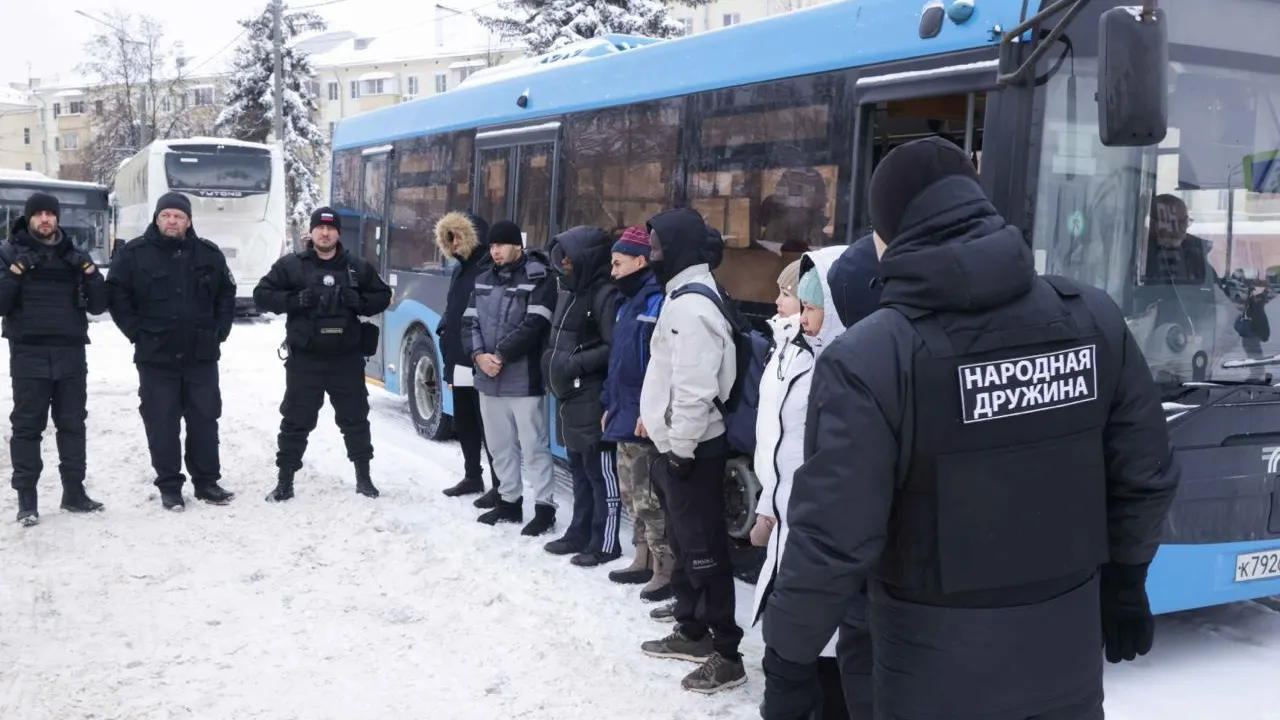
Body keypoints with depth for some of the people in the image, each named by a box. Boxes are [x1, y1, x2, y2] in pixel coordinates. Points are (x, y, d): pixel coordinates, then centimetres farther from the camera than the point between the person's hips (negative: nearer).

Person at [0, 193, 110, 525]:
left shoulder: (75, 256, 11)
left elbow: (98, 305, 5)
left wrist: (89, 272, -10)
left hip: (71, 351, 3)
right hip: (28, 353, -3)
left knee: (73, 423, 8)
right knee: (27, 426, 0)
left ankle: (74, 492, 17)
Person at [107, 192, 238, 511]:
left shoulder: (209, 253, 5)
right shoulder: (135, 253, -3)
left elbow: (226, 295, 13)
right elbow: (117, 295, 0)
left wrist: (219, 332, 4)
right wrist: (136, 332, -6)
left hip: (201, 355, 2)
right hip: (155, 356, -2)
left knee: (204, 419, 7)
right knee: (162, 423, 3)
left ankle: (207, 482, 17)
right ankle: (169, 486, 11)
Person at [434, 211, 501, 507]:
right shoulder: (460, 270, 17)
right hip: (459, 363, 10)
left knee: (488, 426, -4)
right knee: (463, 424, 17)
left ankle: (500, 485, 4)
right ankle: (473, 476, 31)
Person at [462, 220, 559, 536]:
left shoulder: (539, 279, -7)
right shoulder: (483, 281, 13)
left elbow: (534, 326, -16)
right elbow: (469, 322, 8)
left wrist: (501, 355, -18)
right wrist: (479, 355, -10)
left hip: (524, 379, -7)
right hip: (488, 379, 7)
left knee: (533, 447, -4)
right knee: (500, 447, 15)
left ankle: (544, 507, 3)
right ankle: (509, 501, 27)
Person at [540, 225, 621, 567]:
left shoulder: (605, 295, -15)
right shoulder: (571, 291, 16)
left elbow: (615, 348, -21)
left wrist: (576, 363, -19)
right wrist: (553, 360, 10)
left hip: (593, 399, -10)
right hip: (570, 397, 10)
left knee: (601, 473, -2)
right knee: (579, 470, 17)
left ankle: (605, 543, 5)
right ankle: (579, 534, 28)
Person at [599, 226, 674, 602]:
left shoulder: (657, 300, -14)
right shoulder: (628, 301, 18)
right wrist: (610, 403, 21)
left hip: (646, 418, -10)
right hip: (625, 414, 10)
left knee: (651, 498, -6)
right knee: (632, 495, 17)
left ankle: (666, 570, 1)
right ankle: (644, 560, 27)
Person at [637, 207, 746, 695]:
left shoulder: (690, 304, -20)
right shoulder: (685, 296, 14)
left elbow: (695, 388, -25)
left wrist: (681, 448, -21)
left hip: (691, 448, -11)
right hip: (678, 443, 11)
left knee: (703, 547, -5)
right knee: (684, 541, 19)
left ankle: (726, 652, 2)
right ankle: (692, 631, 32)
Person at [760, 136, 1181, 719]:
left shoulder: (866, 359, -21)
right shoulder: (1092, 318, -6)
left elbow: (832, 541, -20)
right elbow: (1145, 475, 4)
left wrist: (787, 660, -6)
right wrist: (1124, 579, 20)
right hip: (1068, 658, 4)